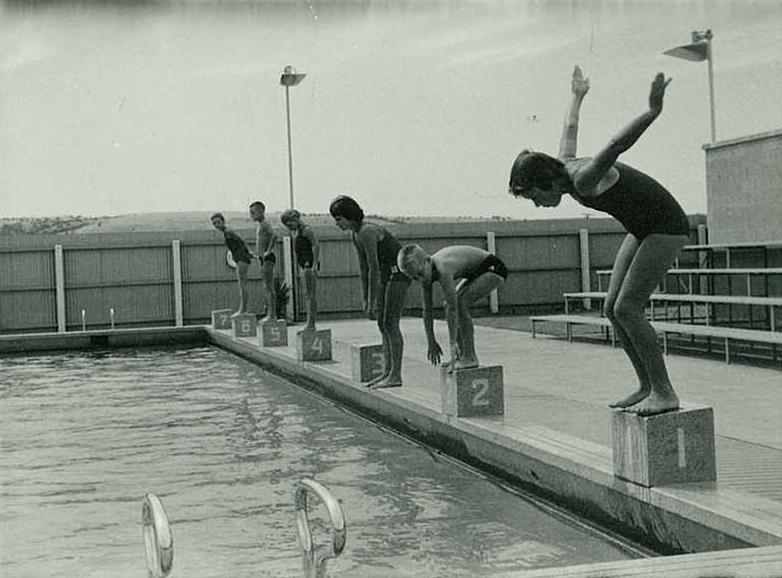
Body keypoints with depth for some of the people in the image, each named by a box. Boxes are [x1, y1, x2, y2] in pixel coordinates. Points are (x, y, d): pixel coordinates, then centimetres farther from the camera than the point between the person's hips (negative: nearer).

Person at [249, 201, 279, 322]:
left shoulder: (265, 224, -12)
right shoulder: (258, 226, 17)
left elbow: (274, 235, -30)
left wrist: (269, 251, -25)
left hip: (268, 258, -10)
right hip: (263, 259, 10)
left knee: (269, 287, -10)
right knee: (266, 288, 10)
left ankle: (272, 315, -11)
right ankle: (269, 314, 14)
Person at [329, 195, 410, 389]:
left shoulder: (367, 232, -21)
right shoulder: (355, 234, 8)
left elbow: (374, 269, -22)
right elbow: (363, 267, 11)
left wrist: (373, 301, -20)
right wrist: (364, 299, 9)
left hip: (398, 272, -10)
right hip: (387, 274, 10)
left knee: (390, 324, -10)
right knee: (382, 324, 8)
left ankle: (396, 376, -9)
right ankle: (387, 372, 11)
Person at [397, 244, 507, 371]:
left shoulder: (443, 269, -33)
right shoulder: (425, 271, -8)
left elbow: (452, 309, -36)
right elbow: (427, 310, -1)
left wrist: (453, 345, -35)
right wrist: (430, 341, 0)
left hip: (494, 269, -9)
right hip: (477, 273, 9)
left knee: (459, 302, -22)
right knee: (449, 304, 6)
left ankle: (470, 357, -16)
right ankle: (462, 355, 11)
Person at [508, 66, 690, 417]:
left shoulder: (583, 180, -25)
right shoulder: (563, 166, 2)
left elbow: (615, 145, -40)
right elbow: (570, 131, 21)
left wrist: (653, 112, -53)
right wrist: (577, 97, 39)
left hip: (667, 227, -10)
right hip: (643, 230, 10)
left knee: (626, 309, -16)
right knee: (612, 308, 4)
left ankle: (664, 392, -12)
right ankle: (647, 387, 7)